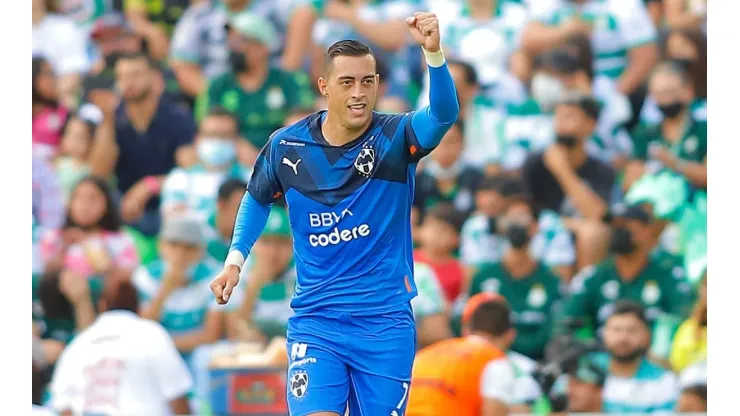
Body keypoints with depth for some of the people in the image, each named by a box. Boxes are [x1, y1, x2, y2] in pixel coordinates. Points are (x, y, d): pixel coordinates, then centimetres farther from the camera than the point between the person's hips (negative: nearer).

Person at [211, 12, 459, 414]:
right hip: (315, 321, 1)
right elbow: (258, 198, 20)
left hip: (386, 322, -1)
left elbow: (443, 115, -30)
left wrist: (434, 52, -46)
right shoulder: (287, 146, -1)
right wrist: (234, 260, 10)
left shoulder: (394, 138, -8)